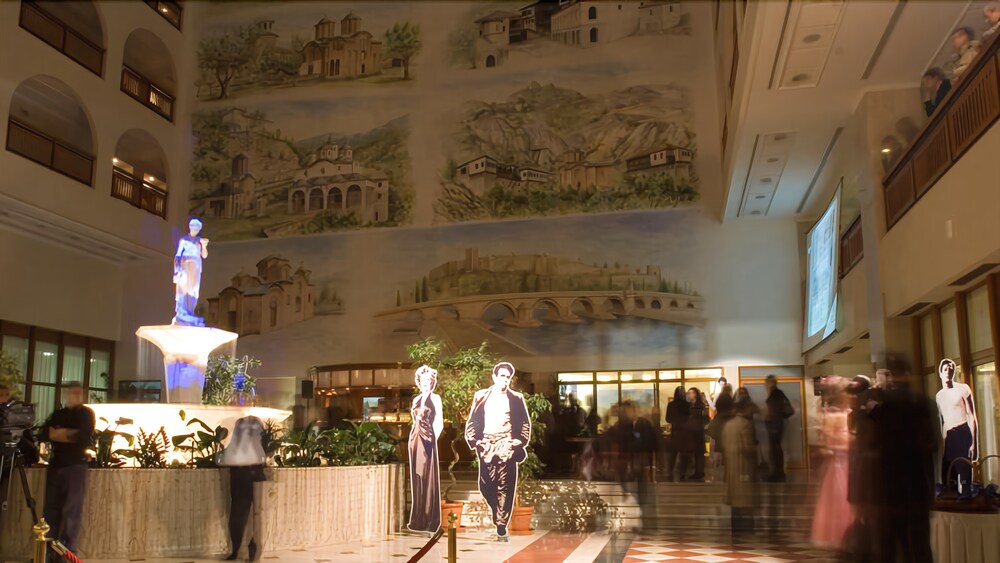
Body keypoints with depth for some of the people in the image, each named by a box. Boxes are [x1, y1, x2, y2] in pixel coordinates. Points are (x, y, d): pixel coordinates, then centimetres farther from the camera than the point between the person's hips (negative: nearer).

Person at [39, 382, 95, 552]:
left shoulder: (86, 413, 4)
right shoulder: (58, 414, 16)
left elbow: (85, 438, -10)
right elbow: (42, 435, 3)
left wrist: (59, 434, -3)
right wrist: (69, 434, -11)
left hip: (76, 466, -4)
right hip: (55, 465, 4)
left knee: (71, 510, -7)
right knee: (51, 509, 3)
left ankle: (67, 552, -7)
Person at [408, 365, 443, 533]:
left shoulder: (435, 398, 0)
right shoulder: (416, 399, 17)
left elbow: (439, 423, -3)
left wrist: (432, 440, -5)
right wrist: (413, 440, 10)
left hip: (428, 440, -6)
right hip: (415, 441, 6)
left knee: (428, 478, -5)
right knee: (417, 478, 7)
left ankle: (430, 520, 0)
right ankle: (418, 519, 13)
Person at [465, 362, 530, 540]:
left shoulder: (517, 399, 5)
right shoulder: (481, 396, 7)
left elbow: (525, 424, 8)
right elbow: (472, 421, 8)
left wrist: (520, 442, -3)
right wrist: (473, 441, -1)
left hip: (507, 448, -1)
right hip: (486, 447, 1)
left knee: (505, 488, -4)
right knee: (486, 486, 3)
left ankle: (501, 526, 0)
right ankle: (495, 516, 26)